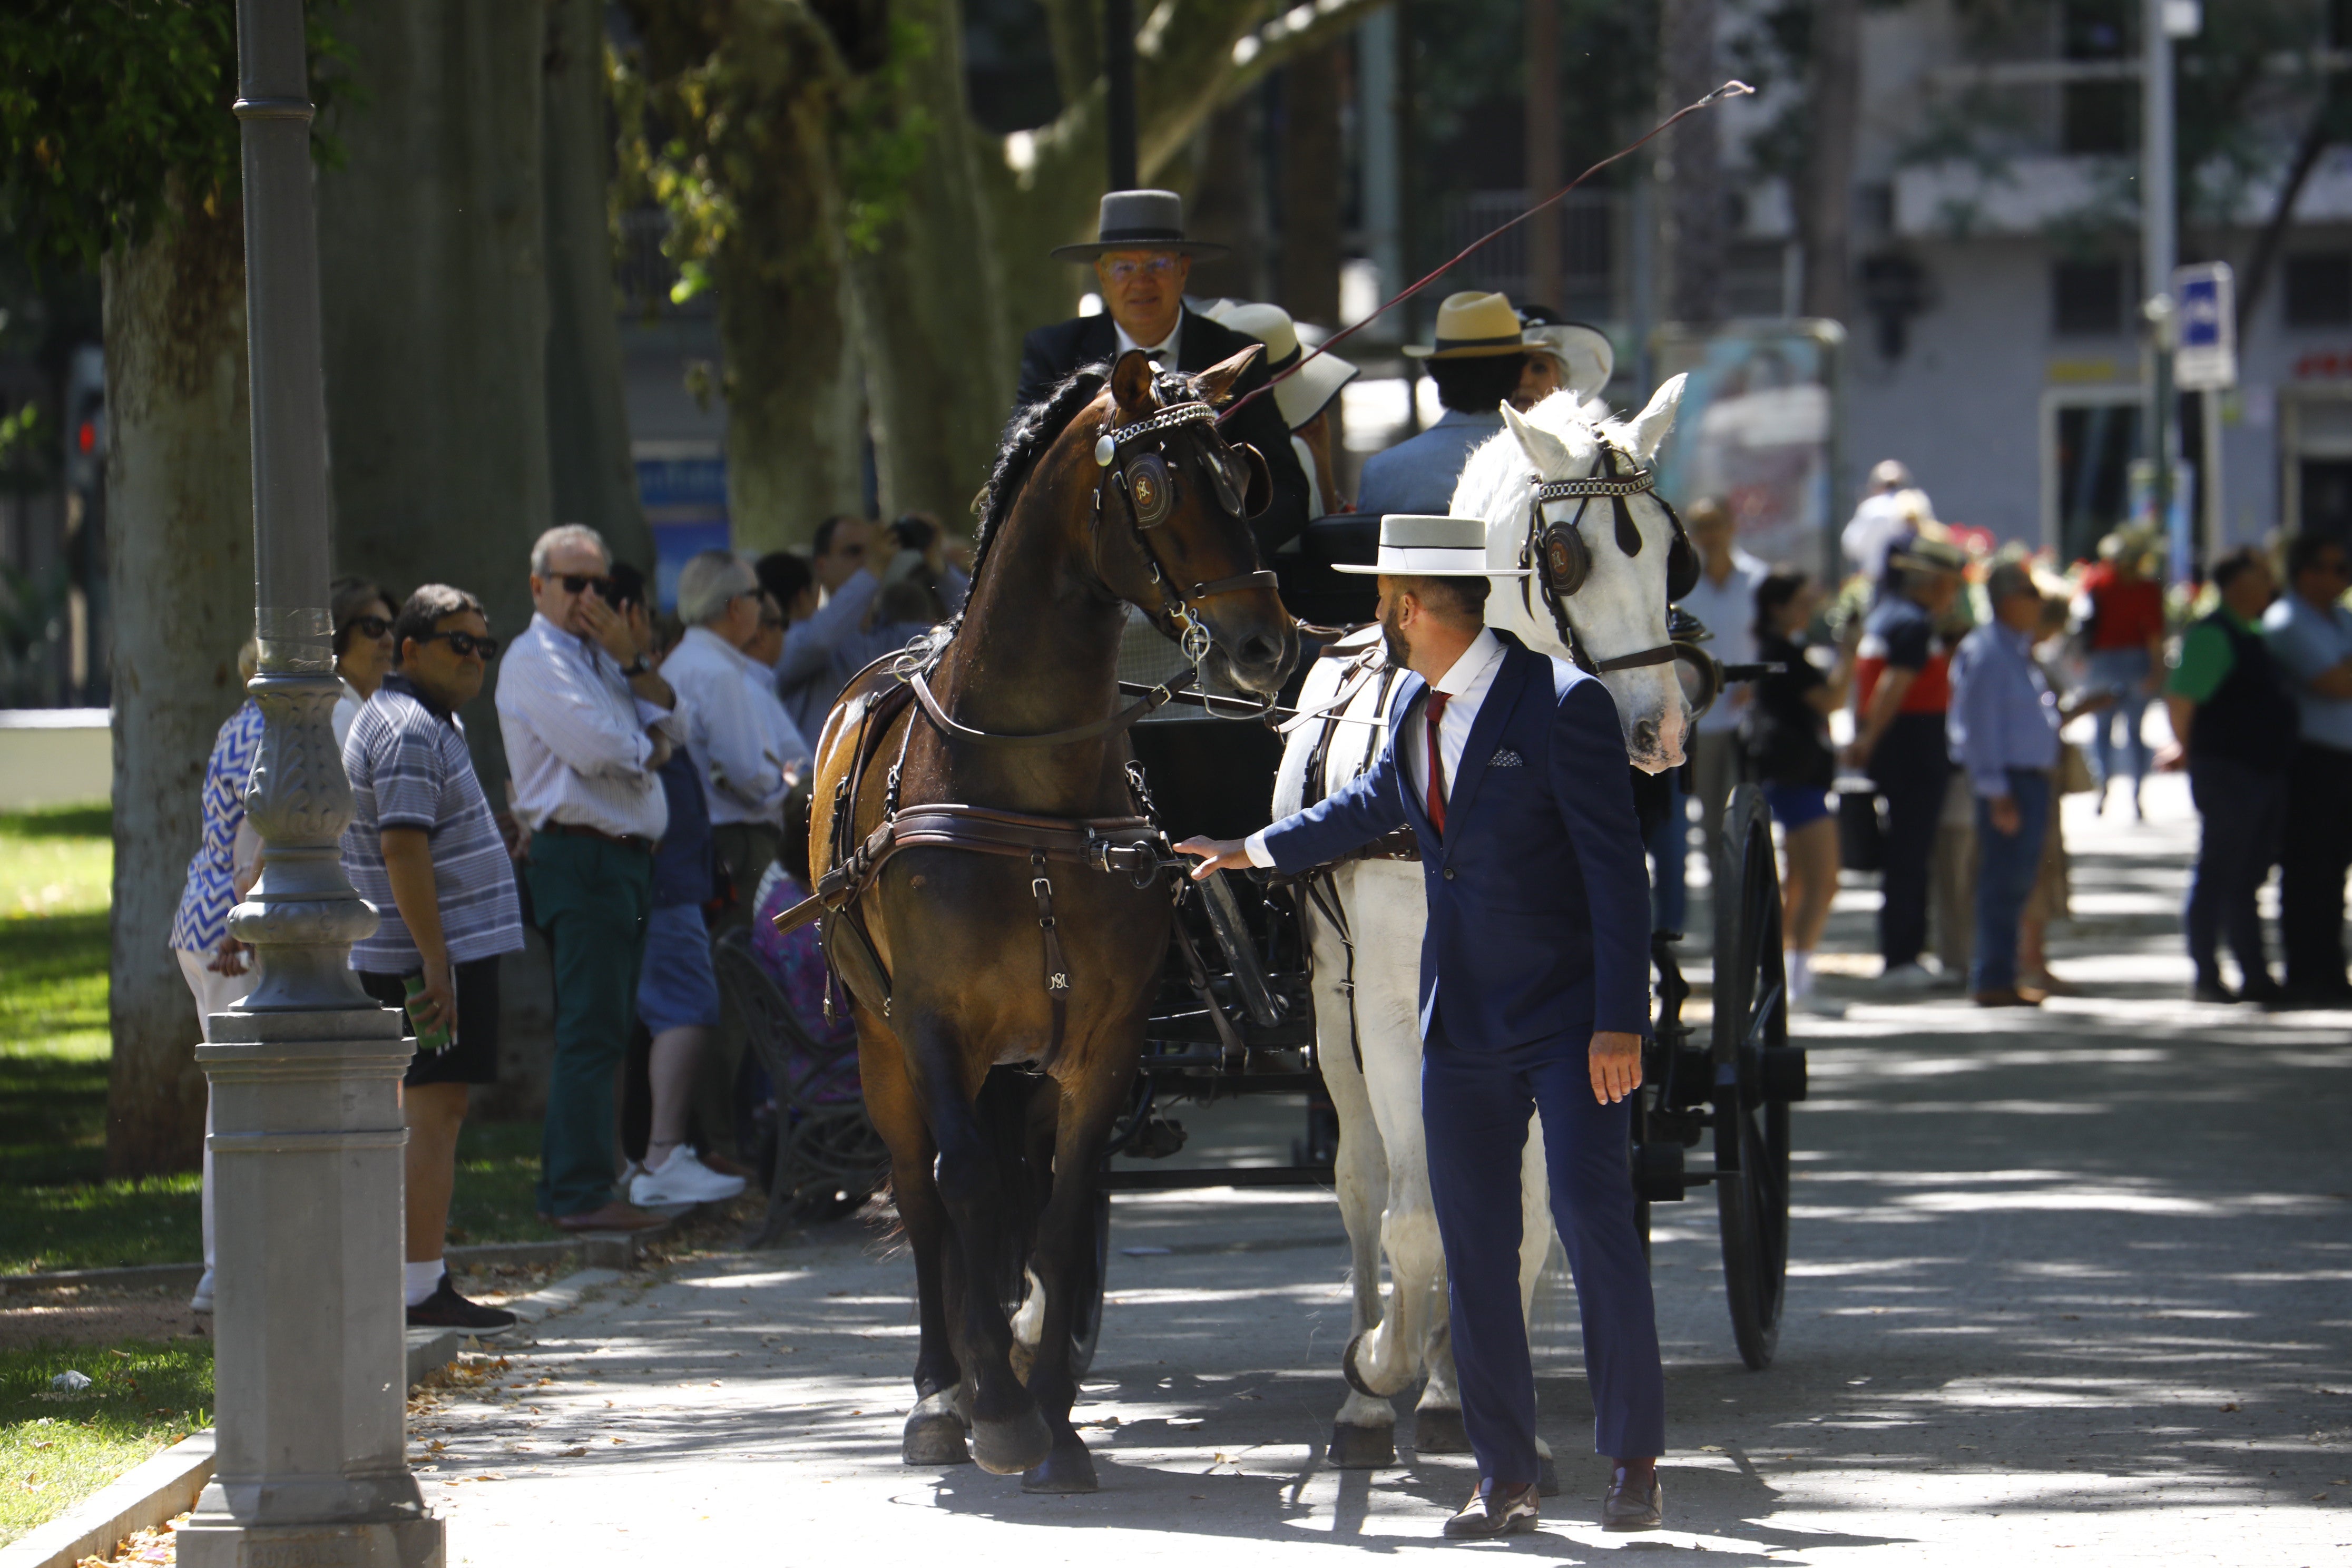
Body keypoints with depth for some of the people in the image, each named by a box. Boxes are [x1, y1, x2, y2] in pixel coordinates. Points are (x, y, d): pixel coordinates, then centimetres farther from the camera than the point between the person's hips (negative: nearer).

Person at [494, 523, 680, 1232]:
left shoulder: (597, 658, 22)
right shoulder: (536, 660, -7)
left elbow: (667, 723, 13)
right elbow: (596, 747, -19)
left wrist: (632, 660, -1)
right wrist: (649, 748, 1)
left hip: (624, 856, 10)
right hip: (579, 859, -10)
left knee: (603, 1032, 11)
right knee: (592, 1033, -12)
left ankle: (567, 1184, 15)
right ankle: (581, 1193, -13)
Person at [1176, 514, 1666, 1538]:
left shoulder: (1562, 704, -15)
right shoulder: (1413, 706, 8)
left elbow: (1616, 870, -16)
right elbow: (1377, 802, 30)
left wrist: (1620, 1021, -21)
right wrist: (1257, 850, 43)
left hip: (1570, 1018, -7)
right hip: (1460, 1022, 7)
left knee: (1593, 1220, -13)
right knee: (1473, 1250, 5)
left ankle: (1635, 1463, -4)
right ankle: (1504, 1478, 12)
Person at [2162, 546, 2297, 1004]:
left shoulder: (2253, 635, 16)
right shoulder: (2213, 636, -15)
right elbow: (2180, 697, -21)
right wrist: (2185, 749, -7)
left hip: (2267, 771, 9)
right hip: (2227, 772, -9)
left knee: (2249, 879, 13)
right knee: (2218, 876, -3)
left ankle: (2256, 977, 17)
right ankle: (2206, 978, 2)